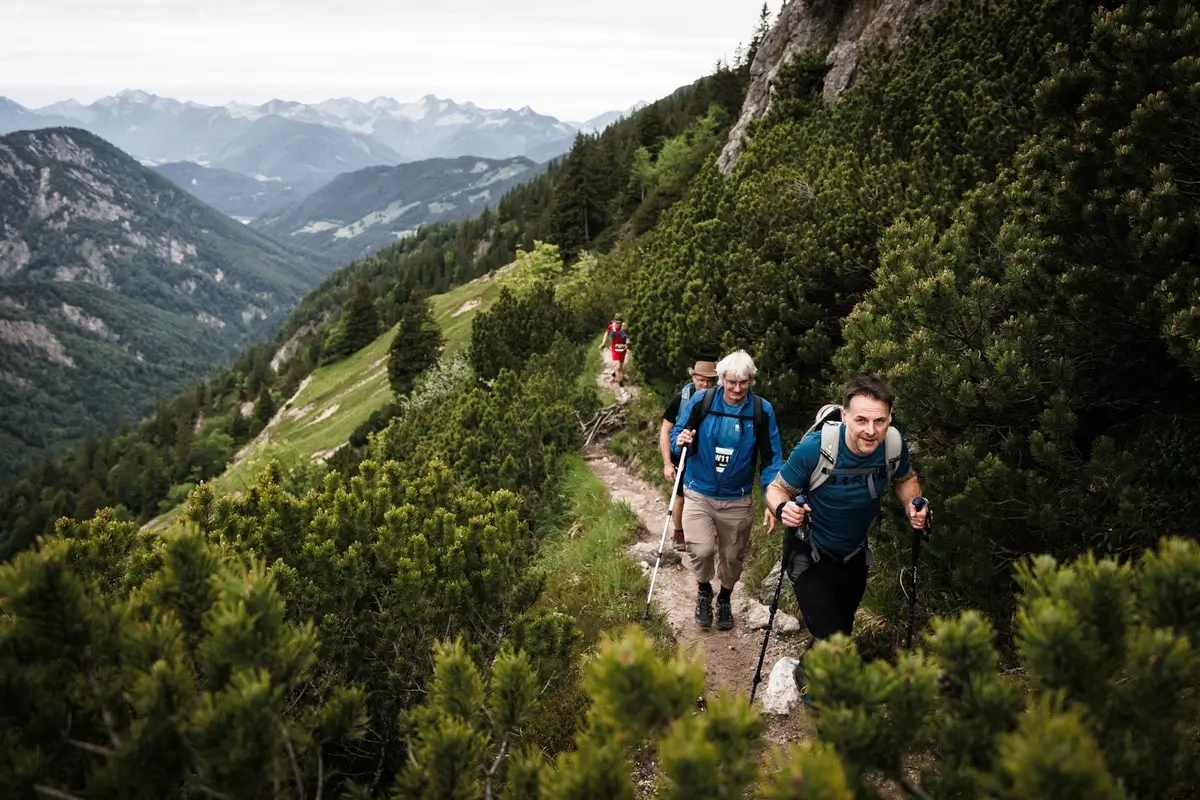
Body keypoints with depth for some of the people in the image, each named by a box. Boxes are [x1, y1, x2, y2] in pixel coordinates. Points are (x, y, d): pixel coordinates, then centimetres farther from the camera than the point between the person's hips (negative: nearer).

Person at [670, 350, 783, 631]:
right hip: (699, 494, -1)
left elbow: (770, 457, -5)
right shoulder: (701, 401, -11)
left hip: (737, 499, 1)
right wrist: (681, 441, -24)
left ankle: (725, 599, 46)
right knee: (701, 550, -17)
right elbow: (676, 433, 0)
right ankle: (703, 589, 17)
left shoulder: (762, 410, -10)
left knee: (732, 557, 16)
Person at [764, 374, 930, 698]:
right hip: (812, 557, -4)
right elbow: (777, 488, -19)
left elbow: (905, 479, 2)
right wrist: (783, 508, -41)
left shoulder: (894, 444, -21)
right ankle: (809, 674, 22)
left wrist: (913, 504, -19)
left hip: (854, 556, 5)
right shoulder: (815, 447, -32)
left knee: (842, 631, 24)